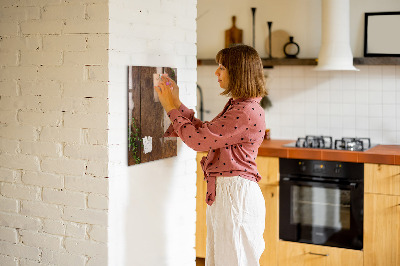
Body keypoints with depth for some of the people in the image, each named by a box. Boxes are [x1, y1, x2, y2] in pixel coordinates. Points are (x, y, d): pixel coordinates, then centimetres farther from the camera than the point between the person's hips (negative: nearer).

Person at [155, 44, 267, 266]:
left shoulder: (246, 112, -20)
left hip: (236, 195, -10)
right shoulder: (236, 106, 13)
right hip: (223, 192, 10)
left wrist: (171, 108, -7)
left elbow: (198, 139, -19)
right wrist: (177, 104, 14)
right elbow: (205, 132, 18)